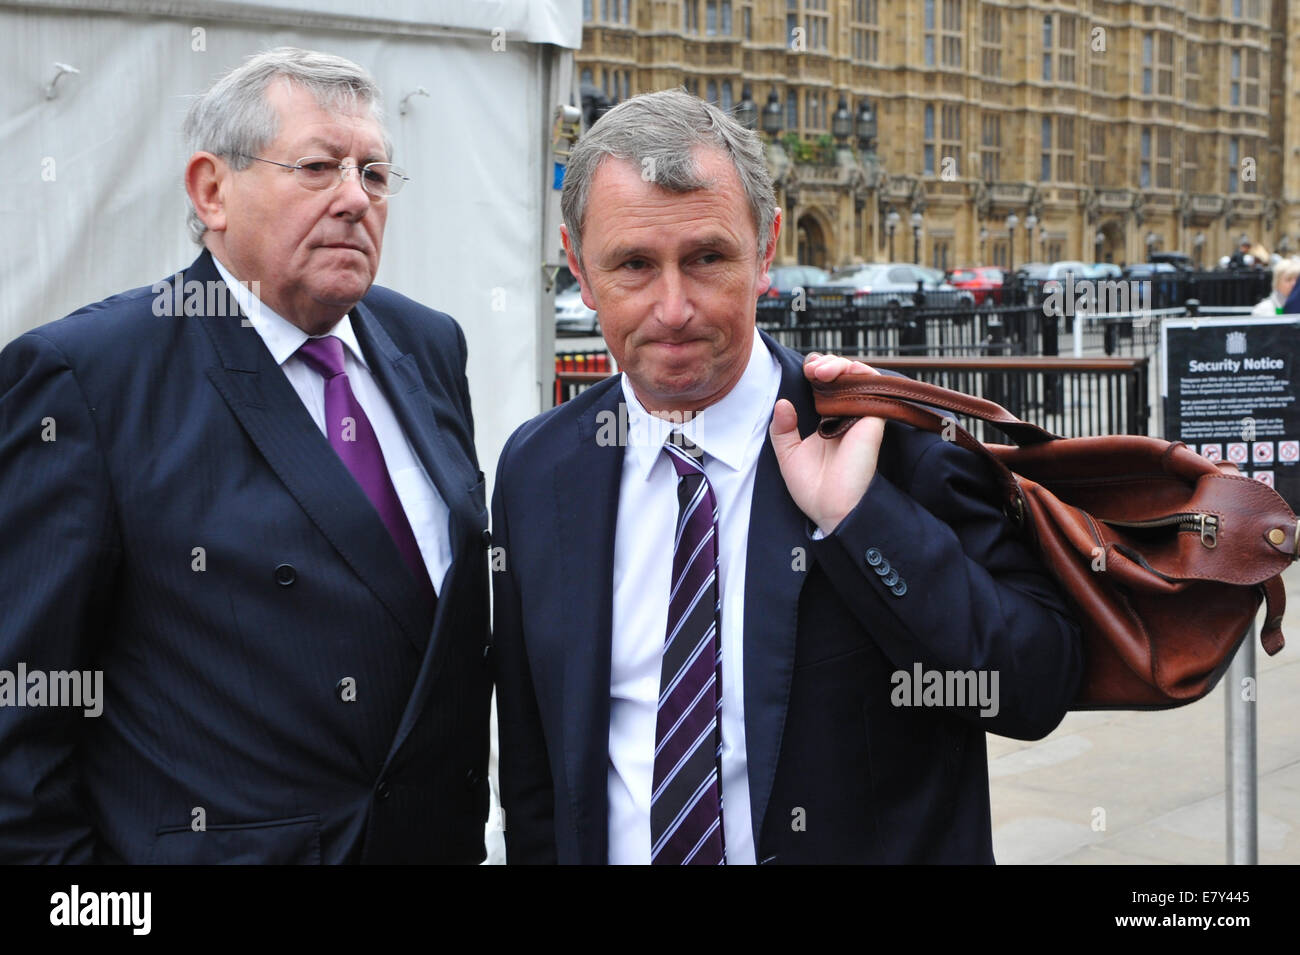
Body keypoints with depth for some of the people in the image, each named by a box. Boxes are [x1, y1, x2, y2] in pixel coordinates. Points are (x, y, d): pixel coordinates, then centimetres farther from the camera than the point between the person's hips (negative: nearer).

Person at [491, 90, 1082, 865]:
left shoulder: (899, 437, -16)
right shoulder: (536, 471, -6)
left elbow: (1038, 692, -22)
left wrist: (857, 516, -30)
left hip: (876, 846, -2)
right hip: (609, 847, 3)